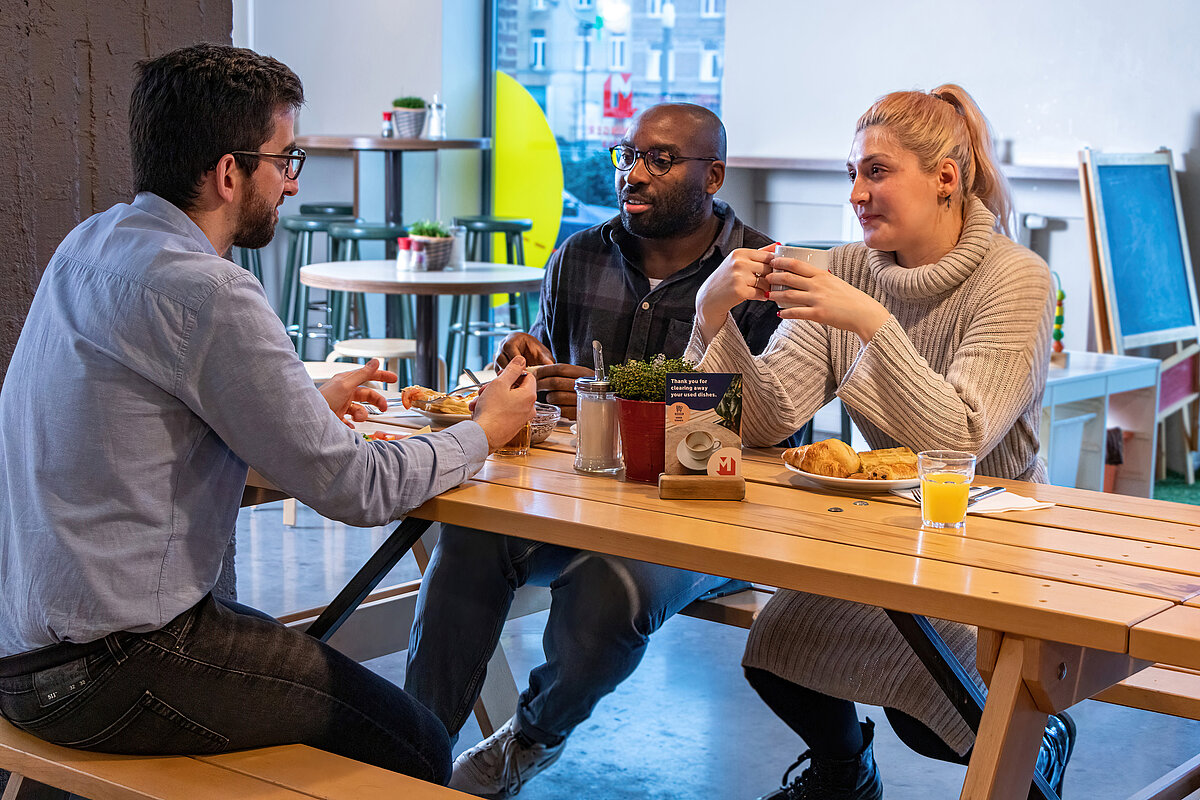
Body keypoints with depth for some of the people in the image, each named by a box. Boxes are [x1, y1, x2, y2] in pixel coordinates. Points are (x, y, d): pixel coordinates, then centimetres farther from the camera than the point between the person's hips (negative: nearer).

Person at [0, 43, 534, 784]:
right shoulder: (204, 293, -21)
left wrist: (312, 404, 23)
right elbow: (355, 489, -17)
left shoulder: (91, 243, 7)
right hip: (106, 673, -10)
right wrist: (485, 432, -1)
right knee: (415, 746, -2)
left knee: (312, 657, 25)